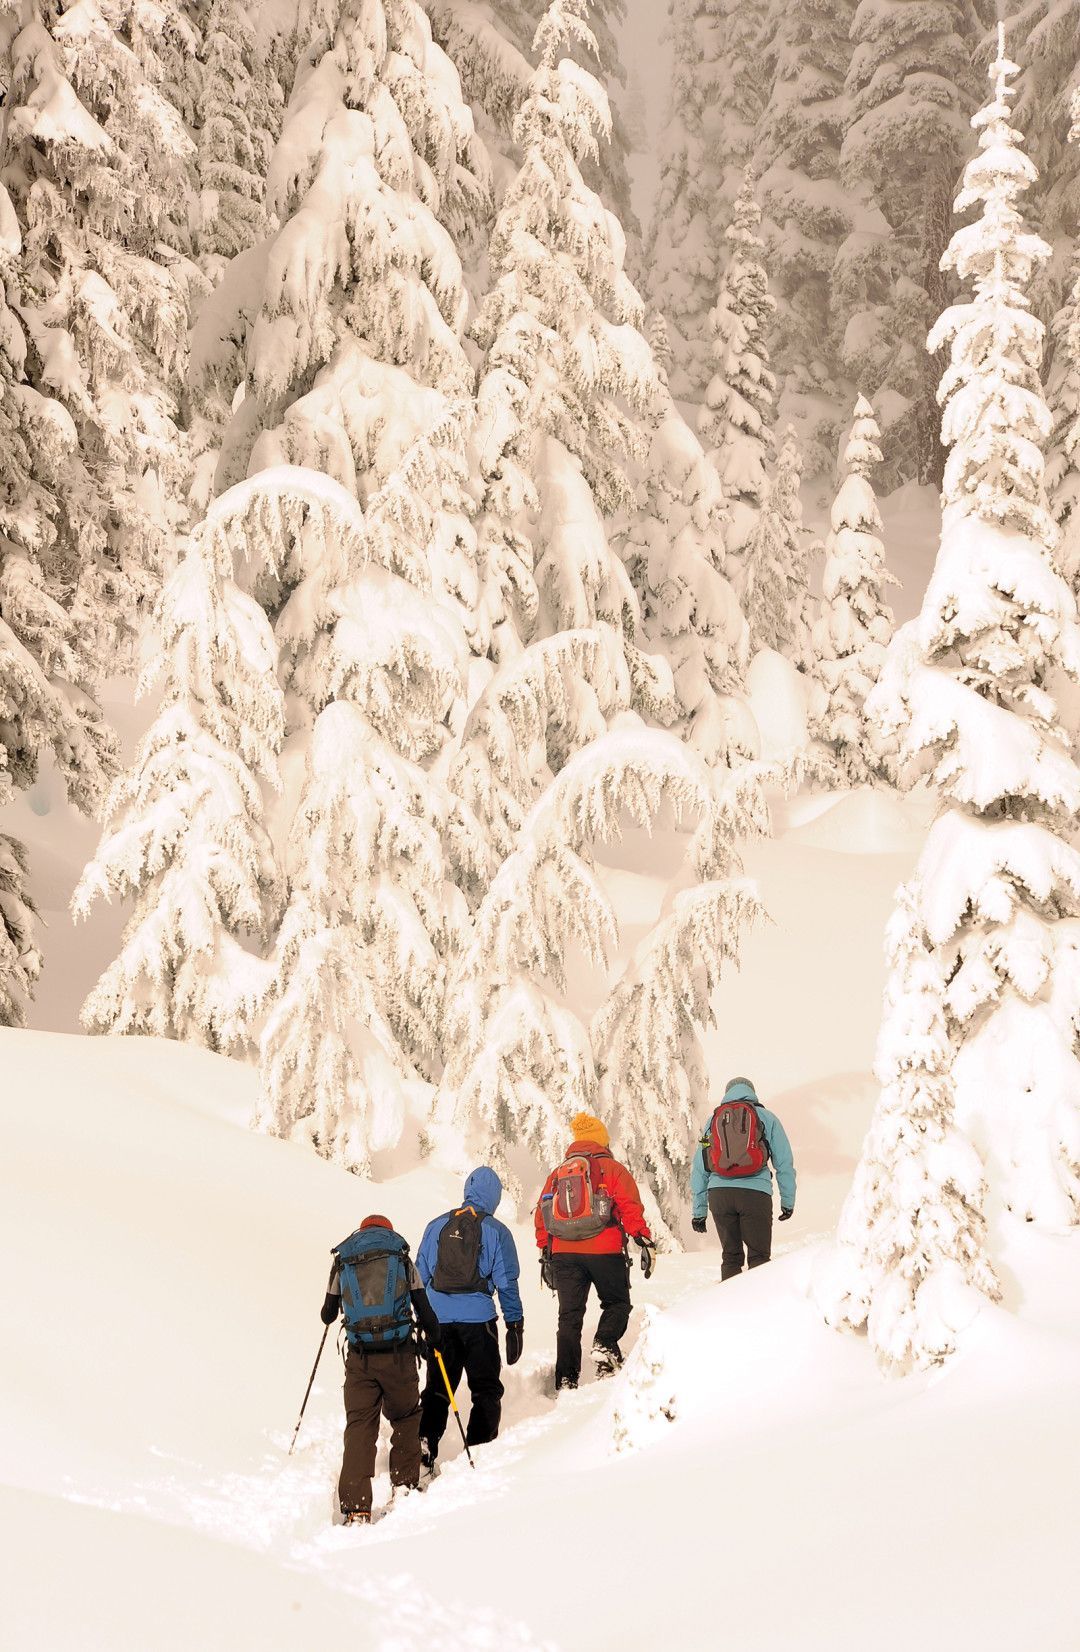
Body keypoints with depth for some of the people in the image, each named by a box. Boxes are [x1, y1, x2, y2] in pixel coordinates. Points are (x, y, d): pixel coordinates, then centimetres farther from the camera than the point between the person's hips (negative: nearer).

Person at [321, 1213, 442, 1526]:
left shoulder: (342, 1262, 10)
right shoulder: (401, 1258, 7)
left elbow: (328, 1315, 19)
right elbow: (424, 1310, 8)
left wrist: (329, 1312, 43)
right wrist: (434, 1339, 27)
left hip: (359, 1358, 1)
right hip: (399, 1354, 0)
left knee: (359, 1426, 3)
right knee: (405, 1417, 22)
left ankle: (355, 1508, -6)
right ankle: (404, 1483, 21)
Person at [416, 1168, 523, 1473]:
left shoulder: (437, 1226, 7)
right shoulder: (496, 1231, -2)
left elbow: (420, 1275, 11)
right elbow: (506, 1282, -2)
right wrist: (515, 1325, 3)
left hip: (438, 1319, 3)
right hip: (478, 1319, -3)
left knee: (437, 1387, 13)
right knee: (486, 1390, 9)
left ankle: (425, 1442, -4)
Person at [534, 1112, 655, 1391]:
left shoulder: (556, 1174, 18)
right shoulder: (612, 1168, 5)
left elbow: (541, 1215, 15)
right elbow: (630, 1208, -6)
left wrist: (545, 1253, 18)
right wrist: (644, 1240, -6)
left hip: (562, 1253, 3)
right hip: (604, 1251, -3)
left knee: (569, 1316, 8)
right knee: (617, 1303, 15)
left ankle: (565, 1380, 0)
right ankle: (605, 1344, -12)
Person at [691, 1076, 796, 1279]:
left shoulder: (713, 1120, 17)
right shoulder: (767, 1118, 11)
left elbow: (698, 1169, 16)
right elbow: (784, 1163, 7)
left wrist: (698, 1211, 19)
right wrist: (788, 1200, 11)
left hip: (719, 1194, 2)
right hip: (755, 1194, -2)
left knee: (730, 1256, 12)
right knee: (759, 1257, 1)